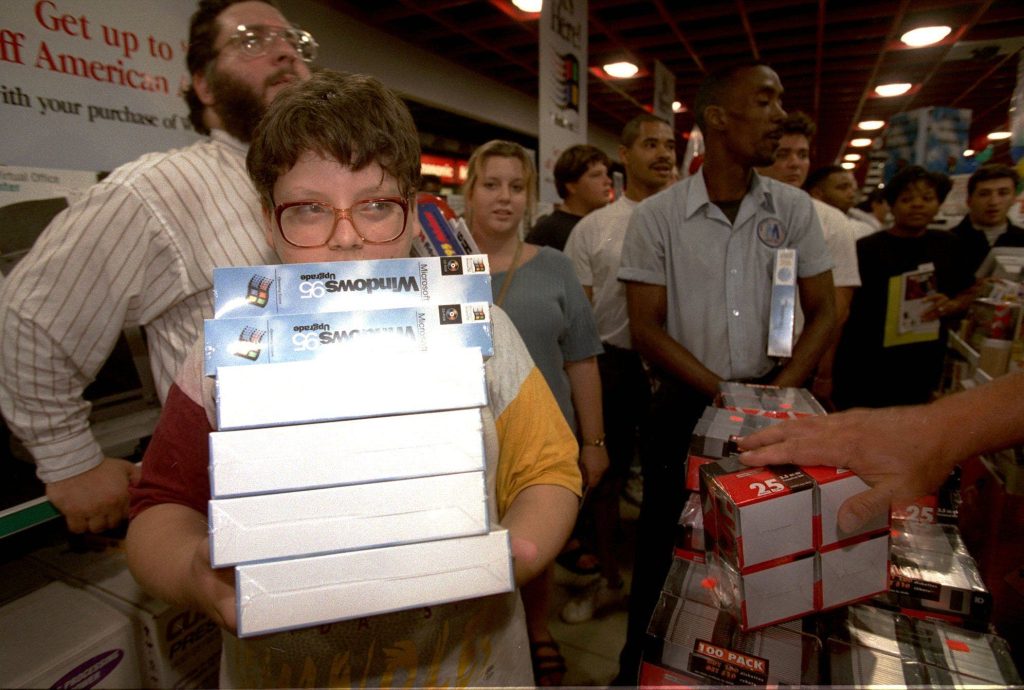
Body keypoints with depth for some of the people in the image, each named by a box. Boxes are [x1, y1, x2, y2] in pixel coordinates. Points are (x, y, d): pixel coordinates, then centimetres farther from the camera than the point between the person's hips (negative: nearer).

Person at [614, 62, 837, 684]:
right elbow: (646, 328, -9)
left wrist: (776, 394, -11)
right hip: (683, 409, -2)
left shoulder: (794, 209, 3)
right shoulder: (657, 216, -6)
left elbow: (823, 313, 3)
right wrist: (726, 393, -15)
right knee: (665, 550, 10)